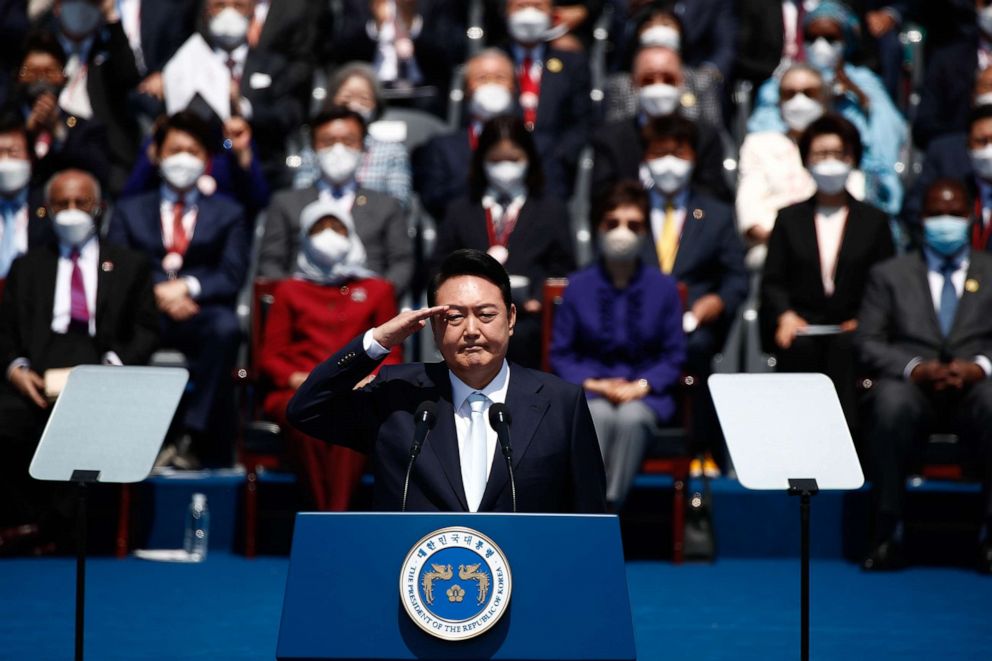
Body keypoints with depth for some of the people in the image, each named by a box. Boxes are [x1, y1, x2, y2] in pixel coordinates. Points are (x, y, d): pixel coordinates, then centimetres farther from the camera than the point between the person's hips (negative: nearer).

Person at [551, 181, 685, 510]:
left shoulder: (663, 287, 6)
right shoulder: (579, 286, 6)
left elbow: (674, 356, 7)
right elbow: (561, 353, 8)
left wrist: (641, 386, -10)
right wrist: (593, 384, -9)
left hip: (645, 394, 0)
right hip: (590, 392, 0)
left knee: (631, 417, -35)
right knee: (599, 416, -35)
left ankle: (608, 513, -39)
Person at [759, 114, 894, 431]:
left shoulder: (874, 221, 18)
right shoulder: (789, 218, 20)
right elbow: (772, 280, 12)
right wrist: (785, 315, -9)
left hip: (850, 330, 0)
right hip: (801, 325, 0)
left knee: (845, 346, -36)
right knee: (799, 345, -36)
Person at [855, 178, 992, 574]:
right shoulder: (889, 275, 19)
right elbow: (867, 342, 8)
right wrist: (915, 368, -11)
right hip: (912, 387, 0)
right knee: (891, 403, -37)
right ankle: (888, 535, -31)